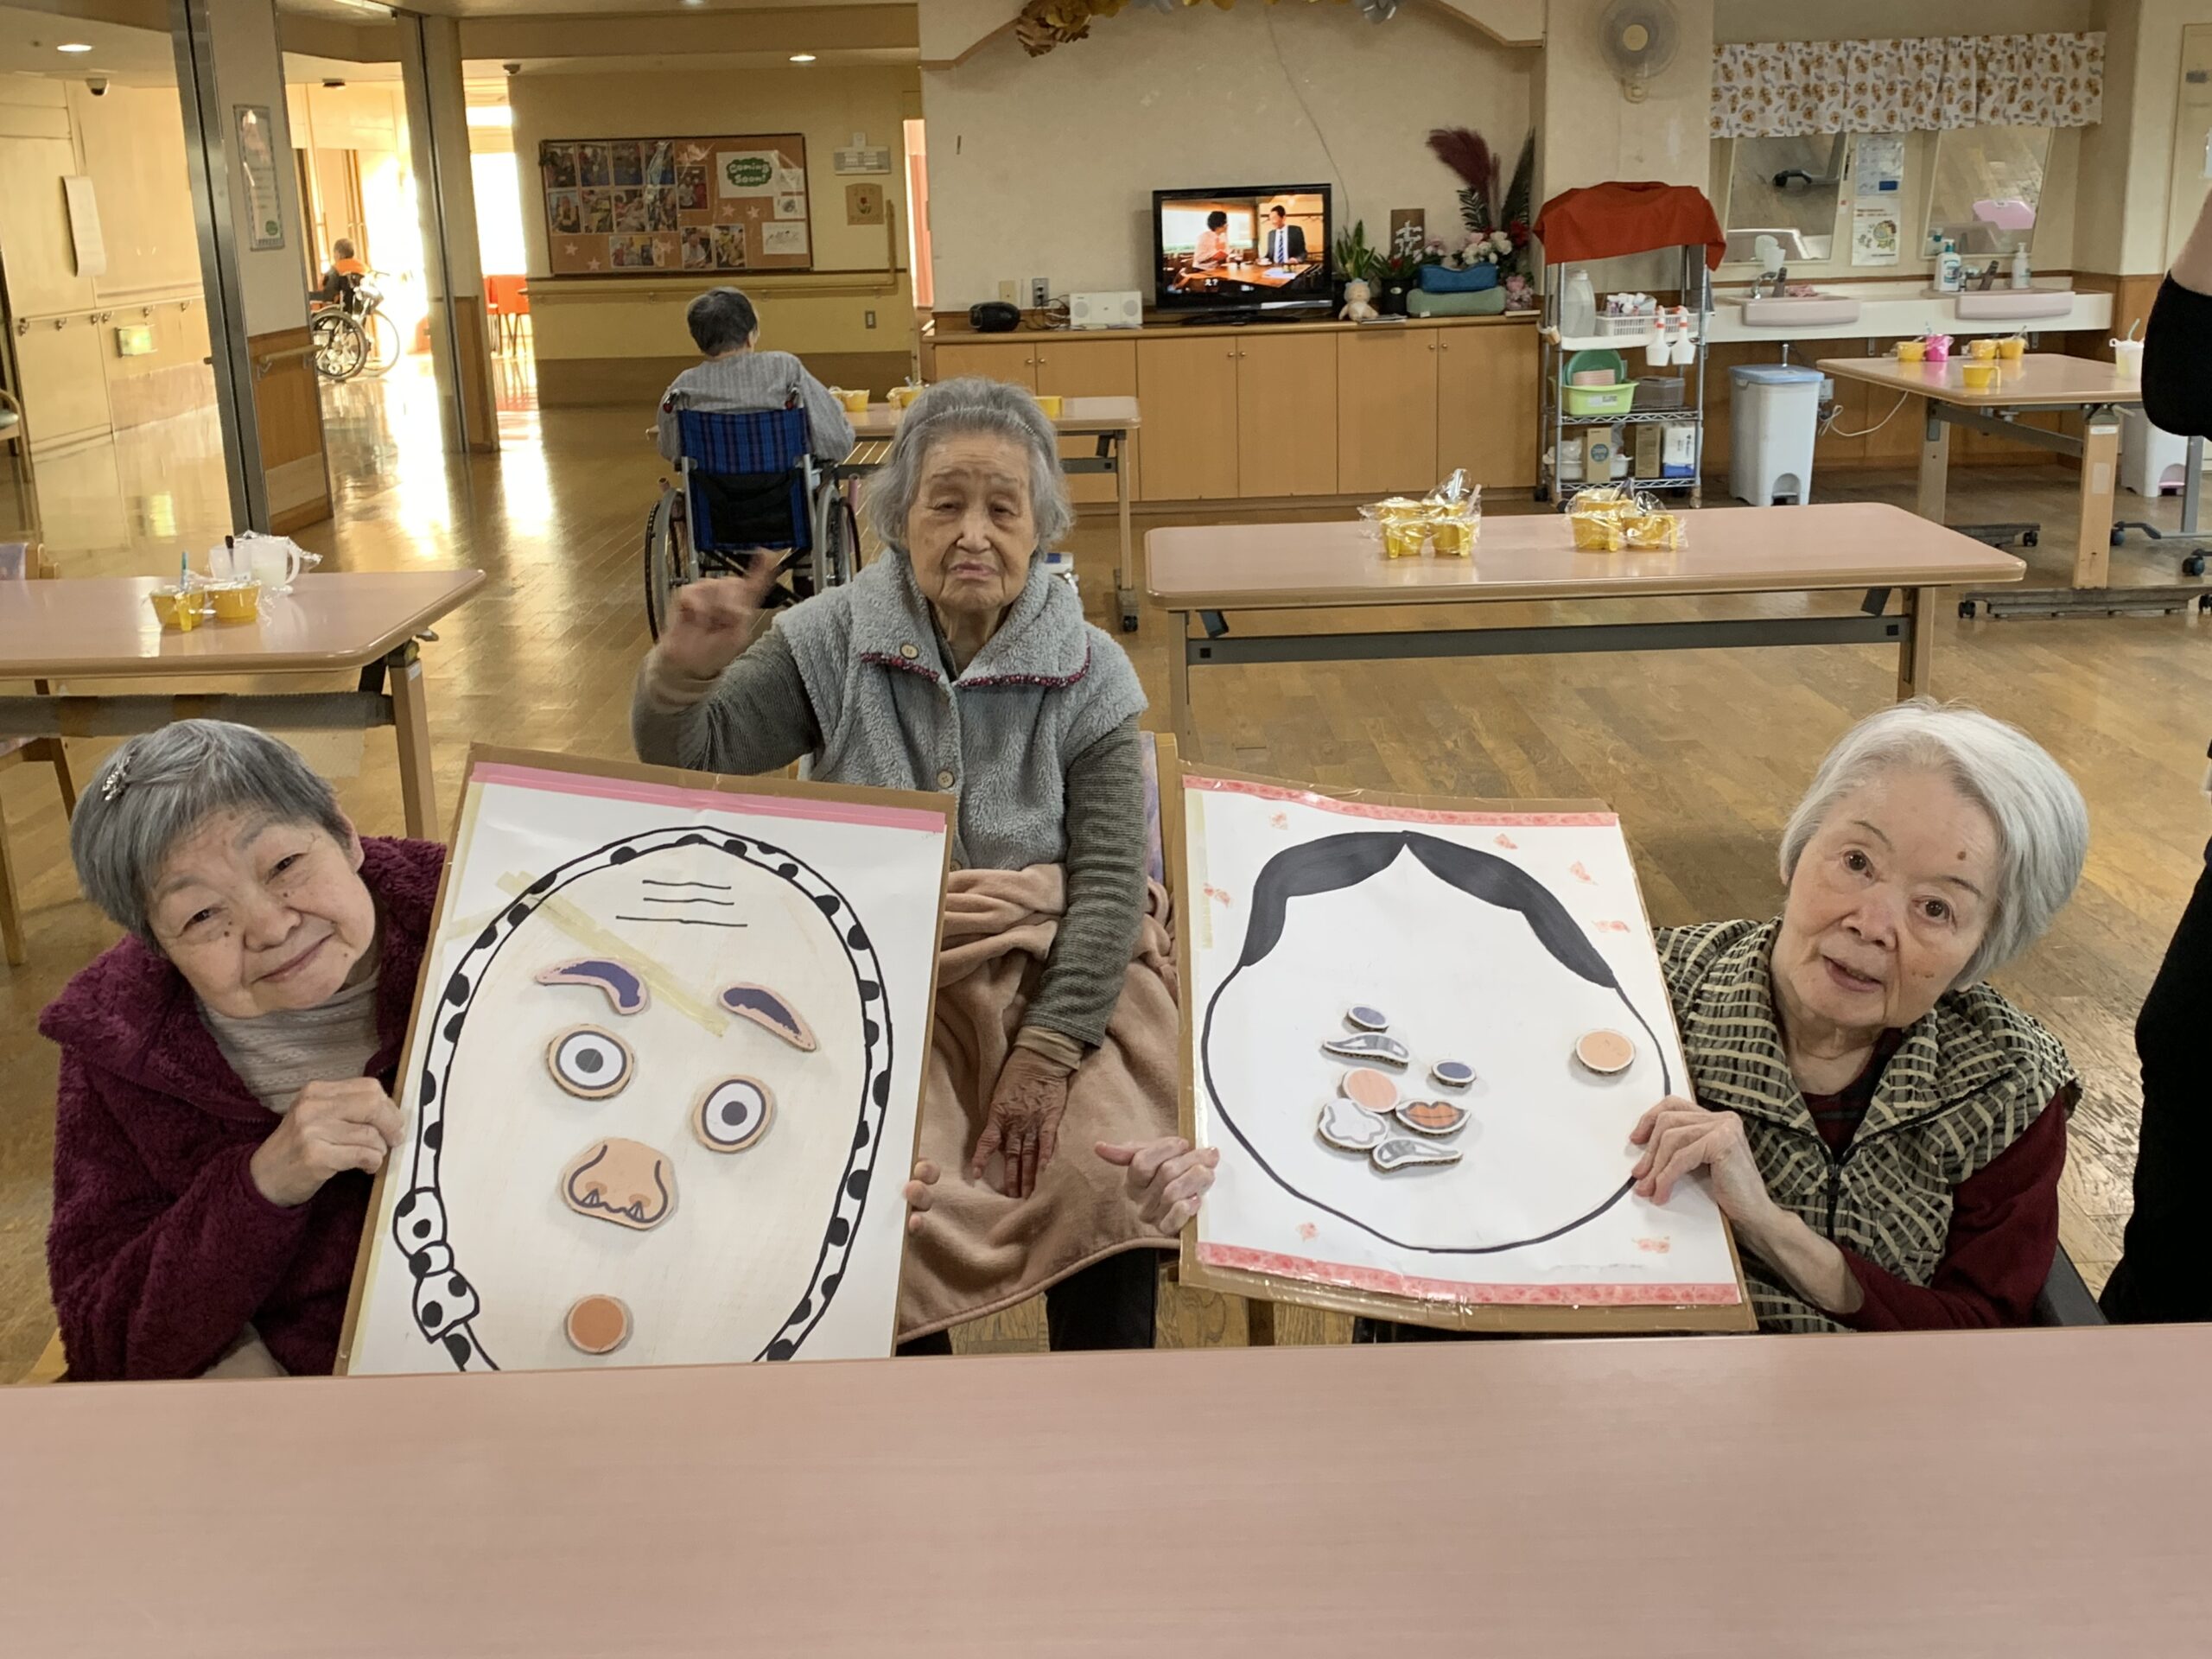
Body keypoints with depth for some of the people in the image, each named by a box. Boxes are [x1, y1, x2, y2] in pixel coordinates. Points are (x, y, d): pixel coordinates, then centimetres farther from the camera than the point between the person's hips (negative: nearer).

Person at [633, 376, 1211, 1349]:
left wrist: (1047, 1056, -17)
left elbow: (1111, 874, -6)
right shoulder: (834, 641, 2)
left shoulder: (1086, 670, -1)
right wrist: (683, 672, -23)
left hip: (1055, 979, 0)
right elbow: (685, 761, 1)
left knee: (1105, 1184, -24)